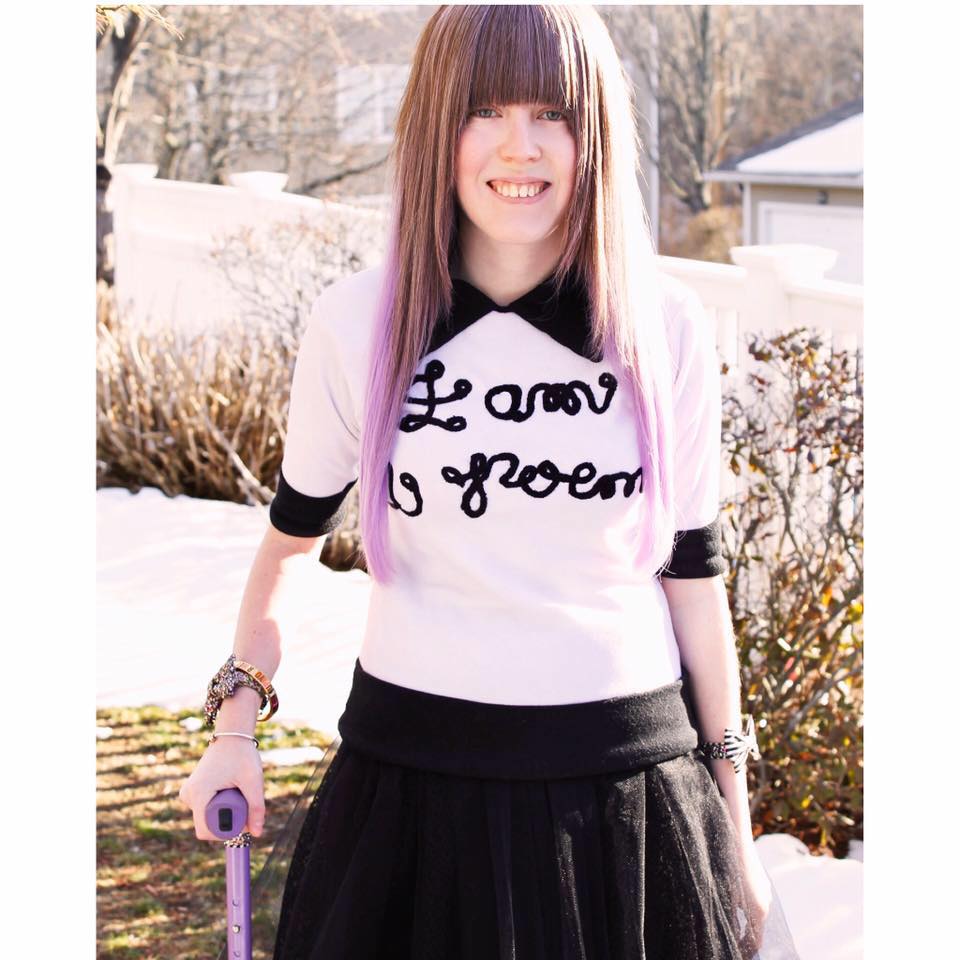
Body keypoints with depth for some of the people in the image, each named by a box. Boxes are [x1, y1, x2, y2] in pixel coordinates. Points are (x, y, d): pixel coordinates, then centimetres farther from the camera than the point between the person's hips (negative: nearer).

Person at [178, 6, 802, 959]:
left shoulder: (667, 330, -2)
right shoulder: (355, 324, -4)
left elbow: (692, 571, 6)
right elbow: (293, 534, 10)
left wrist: (732, 817, 9)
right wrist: (236, 725, 5)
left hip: (629, 790, 1)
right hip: (413, 780, 0)